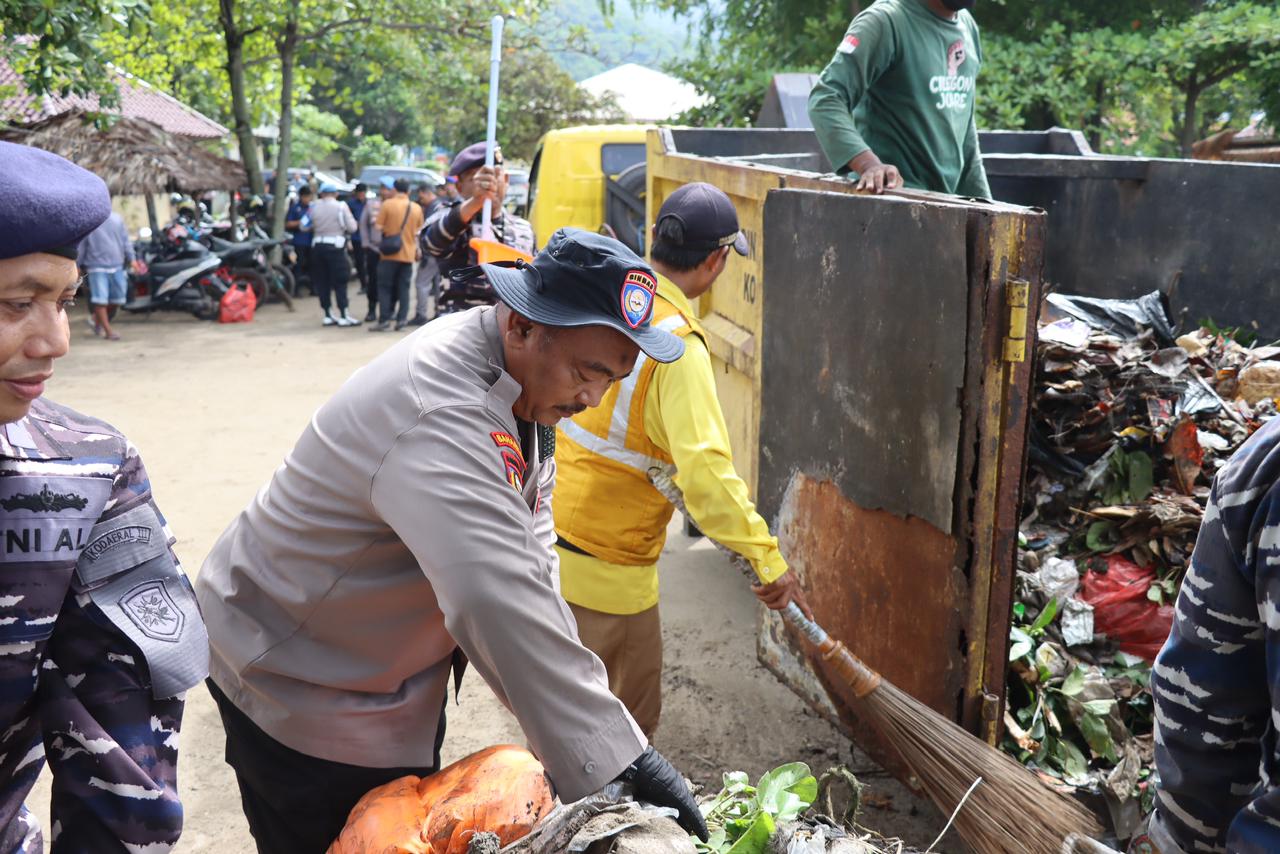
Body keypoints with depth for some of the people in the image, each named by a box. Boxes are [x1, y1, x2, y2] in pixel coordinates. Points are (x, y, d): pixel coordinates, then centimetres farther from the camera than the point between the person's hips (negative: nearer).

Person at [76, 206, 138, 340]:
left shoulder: (116, 218, 10)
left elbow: (125, 239, 12)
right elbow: (80, 245, 2)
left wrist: (131, 259, 3)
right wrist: (78, 266, 3)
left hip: (117, 265, 4)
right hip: (97, 266, -4)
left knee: (118, 299, 6)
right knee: (100, 299, -8)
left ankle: (96, 319, 28)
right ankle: (108, 331, -1)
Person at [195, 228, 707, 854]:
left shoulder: (526, 382, -6)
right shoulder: (442, 415, -36)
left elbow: (528, 556, -4)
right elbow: (499, 607, -44)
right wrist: (616, 764, -42)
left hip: (400, 671, 8)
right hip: (295, 688, -8)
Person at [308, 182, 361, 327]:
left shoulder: (314, 207, 4)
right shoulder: (341, 207, -5)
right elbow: (352, 227, -7)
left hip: (317, 246, 4)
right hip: (335, 246, -4)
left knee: (322, 282, 9)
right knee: (340, 282, -1)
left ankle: (327, 316, 12)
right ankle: (343, 316, -4)